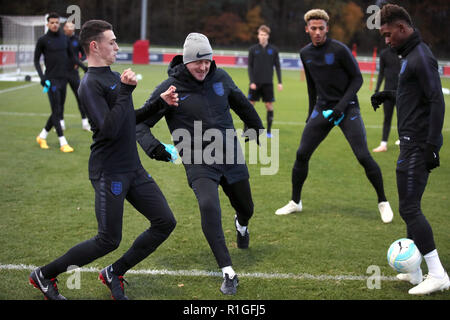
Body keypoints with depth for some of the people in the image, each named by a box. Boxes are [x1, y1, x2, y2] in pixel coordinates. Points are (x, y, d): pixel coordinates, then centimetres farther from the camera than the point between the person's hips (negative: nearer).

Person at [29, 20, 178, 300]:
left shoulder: (115, 77, 12)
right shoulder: (91, 84, -15)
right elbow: (109, 128, -27)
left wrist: (159, 102, 16)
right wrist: (126, 91, -24)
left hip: (133, 169, 9)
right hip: (109, 174, -9)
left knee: (165, 223, 5)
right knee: (109, 241, -3)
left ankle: (114, 274, 18)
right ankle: (44, 275, 14)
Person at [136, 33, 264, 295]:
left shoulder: (220, 78, 0)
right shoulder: (170, 89, -12)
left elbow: (241, 104, 19)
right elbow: (141, 121, -6)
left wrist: (257, 129, 31)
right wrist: (151, 144, -25)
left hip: (231, 157, 4)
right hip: (199, 163, -4)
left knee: (246, 208, 17)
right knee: (209, 207, -27)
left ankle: (241, 224, 60)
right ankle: (228, 273, -21)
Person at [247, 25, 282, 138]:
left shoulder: (273, 50, 5)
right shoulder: (253, 49, 3)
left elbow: (277, 66, 8)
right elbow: (250, 66, 2)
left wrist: (280, 82, 1)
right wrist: (252, 81, -8)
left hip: (268, 83, 1)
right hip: (255, 83, -1)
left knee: (269, 105, 1)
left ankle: (269, 131, 9)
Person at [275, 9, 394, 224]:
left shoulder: (339, 50, -12)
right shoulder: (305, 53, 6)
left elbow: (357, 78, -7)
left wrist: (342, 104, -17)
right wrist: (311, 112, 19)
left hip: (347, 109, -5)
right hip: (322, 109, 5)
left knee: (363, 157, -13)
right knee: (302, 154, -1)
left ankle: (383, 202, 4)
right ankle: (295, 202, 16)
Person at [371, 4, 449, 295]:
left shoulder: (422, 57, -15)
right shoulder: (410, 55, 16)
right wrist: (389, 95, 16)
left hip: (418, 147, -11)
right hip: (412, 144, 11)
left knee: (409, 208, -9)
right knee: (410, 207, 13)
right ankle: (415, 272, 20)